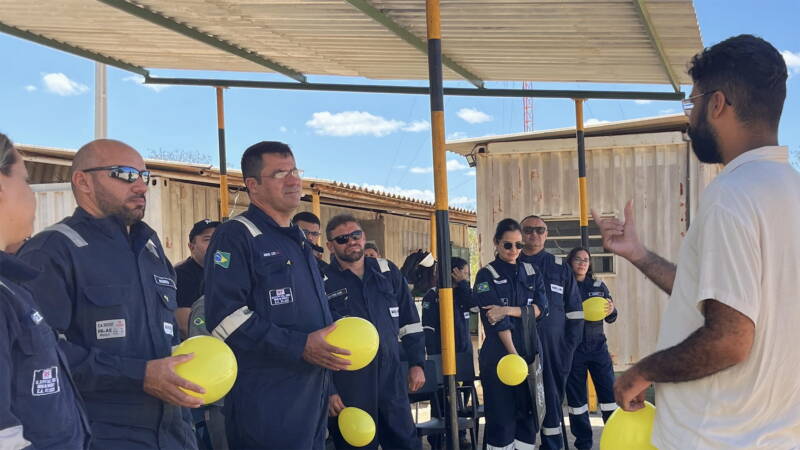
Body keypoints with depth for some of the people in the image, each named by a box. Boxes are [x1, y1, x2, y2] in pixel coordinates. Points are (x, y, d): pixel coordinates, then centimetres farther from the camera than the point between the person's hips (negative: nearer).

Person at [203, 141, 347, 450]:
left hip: (313, 395, 9)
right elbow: (226, 317, -21)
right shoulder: (236, 236, -10)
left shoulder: (298, 241, 18)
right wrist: (299, 346, -22)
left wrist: (331, 345, 10)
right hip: (266, 401, -8)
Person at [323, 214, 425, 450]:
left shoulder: (388, 272, 8)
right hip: (349, 387, -3)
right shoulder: (323, 284, -4)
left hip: (392, 379, 3)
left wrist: (417, 364, 9)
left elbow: (409, 321, 13)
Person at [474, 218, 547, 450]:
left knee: (528, 413, 5)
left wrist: (508, 310, -14)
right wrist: (513, 355, -17)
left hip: (529, 351, 4)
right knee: (501, 415, -2)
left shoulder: (531, 272, 12)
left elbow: (541, 308, -1)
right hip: (499, 354, -4)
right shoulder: (486, 276, -2)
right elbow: (496, 321, -11)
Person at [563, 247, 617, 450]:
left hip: (598, 346, 2)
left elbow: (611, 318, 11)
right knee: (576, 397, 4)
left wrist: (611, 311, -11)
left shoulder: (599, 286, 10)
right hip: (573, 347, -2)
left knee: (609, 392, -1)